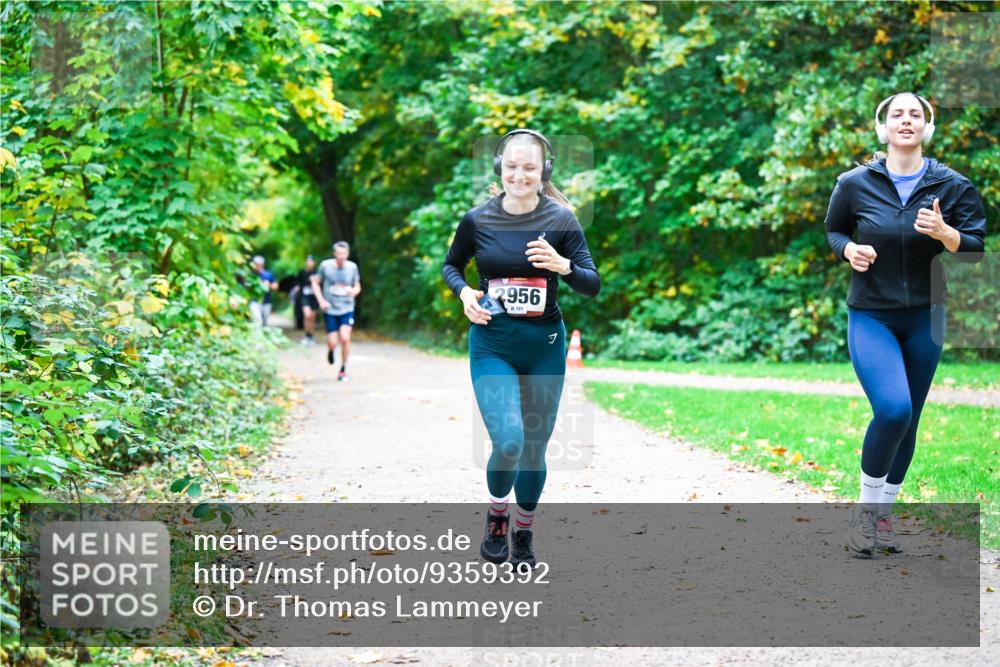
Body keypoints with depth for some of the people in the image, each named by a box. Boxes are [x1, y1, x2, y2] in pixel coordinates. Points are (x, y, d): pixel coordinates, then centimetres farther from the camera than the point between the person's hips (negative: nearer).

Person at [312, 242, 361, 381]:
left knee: (345, 338, -17)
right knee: (332, 343, -3)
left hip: (347, 310, 0)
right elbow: (315, 283, 5)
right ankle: (330, 350, 37)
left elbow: (357, 286, 9)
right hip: (330, 310, 0)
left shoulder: (352, 267, -3)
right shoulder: (325, 265, -7)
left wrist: (354, 291, -15)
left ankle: (343, 369, 2)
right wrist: (321, 300, -7)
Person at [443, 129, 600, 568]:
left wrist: (563, 266, -25)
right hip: (492, 345, -1)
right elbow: (451, 265, 14)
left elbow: (593, 286, -5)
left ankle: (523, 533, 32)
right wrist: (463, 292, -7)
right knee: (508, 442, -17)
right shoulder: (477, 220, -4)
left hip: (544, 346, 1)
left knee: (535, 446, 11)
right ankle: (497, 514, 13)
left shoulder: (561, 219, -6)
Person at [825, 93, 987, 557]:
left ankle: (883, 514, 27)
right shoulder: (856, 183, -5)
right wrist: (848, 249, -10)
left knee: (908, 421, 9)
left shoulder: (952, 185, -4)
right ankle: (864, 507, -1)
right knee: (892, 409, -21)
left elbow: (976, 248, -2)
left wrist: (943, 232, -21)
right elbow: (833, 230, 11)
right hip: (871, 315, -2)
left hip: (925, 318, 3)